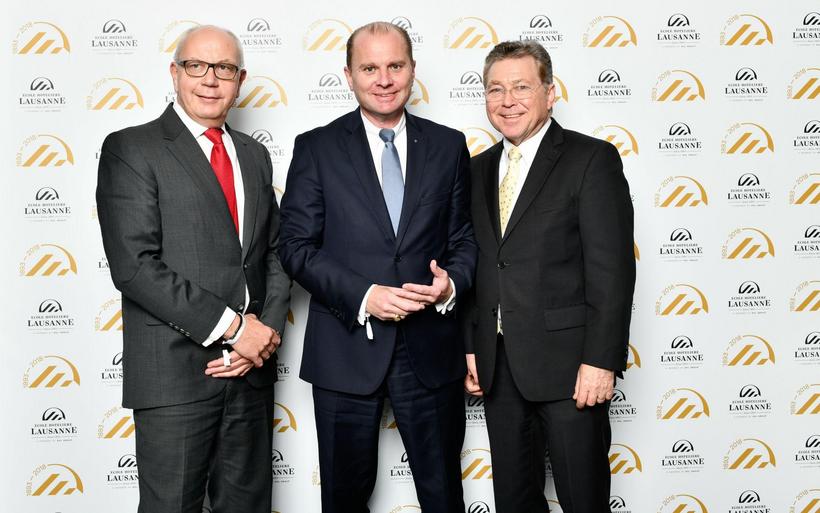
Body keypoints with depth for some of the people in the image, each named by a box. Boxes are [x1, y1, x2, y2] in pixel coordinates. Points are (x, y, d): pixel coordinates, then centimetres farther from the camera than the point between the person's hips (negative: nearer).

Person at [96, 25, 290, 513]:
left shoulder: (254, 155, 14)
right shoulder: (131, 149, -4)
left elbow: (276, 252, 13)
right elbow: (133, 265, -14)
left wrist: (268, 327, -4)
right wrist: (231, 327, -15)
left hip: (251, 364, 5)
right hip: (174, 369, -5)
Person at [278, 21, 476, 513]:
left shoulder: (448, 145, 5)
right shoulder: (316, 148, -1)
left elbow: (464, 237, 9)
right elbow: (297, 246, -5)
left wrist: (452, 282, -13)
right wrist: (363, 297, -18)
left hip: (431, 350, 2)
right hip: (347, 350, -1)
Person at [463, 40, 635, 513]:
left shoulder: (592, 159, -7)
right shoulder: (479, 170, 12)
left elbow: (613, 269, -12)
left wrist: (600, 361, -17)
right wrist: (469, 346, 8)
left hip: (567, 363, -5)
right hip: (498, 366, 6)